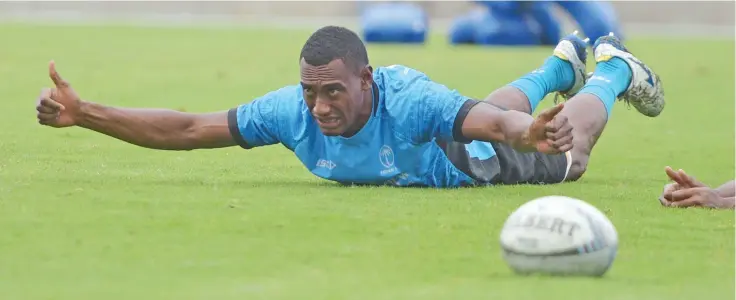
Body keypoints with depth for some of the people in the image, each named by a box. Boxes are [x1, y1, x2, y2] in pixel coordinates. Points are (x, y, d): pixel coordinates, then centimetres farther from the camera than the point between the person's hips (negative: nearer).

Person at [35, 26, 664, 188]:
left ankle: (612, 68, 56)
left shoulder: (409, 102, -51)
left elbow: (492, 121, -64)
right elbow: (187, 131, -34)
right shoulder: (290, 111, -38)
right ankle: (561, 64, 70)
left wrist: (529, 131, -88)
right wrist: (82, 114, -42)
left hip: (483, 162, -5)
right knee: (506, 103, 39)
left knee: (564, 153, 28)